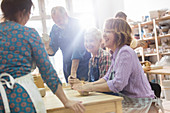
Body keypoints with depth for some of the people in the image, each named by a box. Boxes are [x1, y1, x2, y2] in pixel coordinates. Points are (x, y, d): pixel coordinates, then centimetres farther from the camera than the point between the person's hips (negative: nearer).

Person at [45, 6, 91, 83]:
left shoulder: (75, 24, -17)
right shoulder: (55, 29, 0)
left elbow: (77, 51, -24)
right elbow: (52, 51, 0)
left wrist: (73, 72, -30)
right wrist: (47, 47, -24)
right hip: (68, 66, 5)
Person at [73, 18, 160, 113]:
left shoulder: (125, 53, -21)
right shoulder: (116, 53, 9)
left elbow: (117, 84, -25)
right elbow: (108, 78, 11)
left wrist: (89, 88, -20)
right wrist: (89, 84, -5)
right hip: (128, 100, 8)